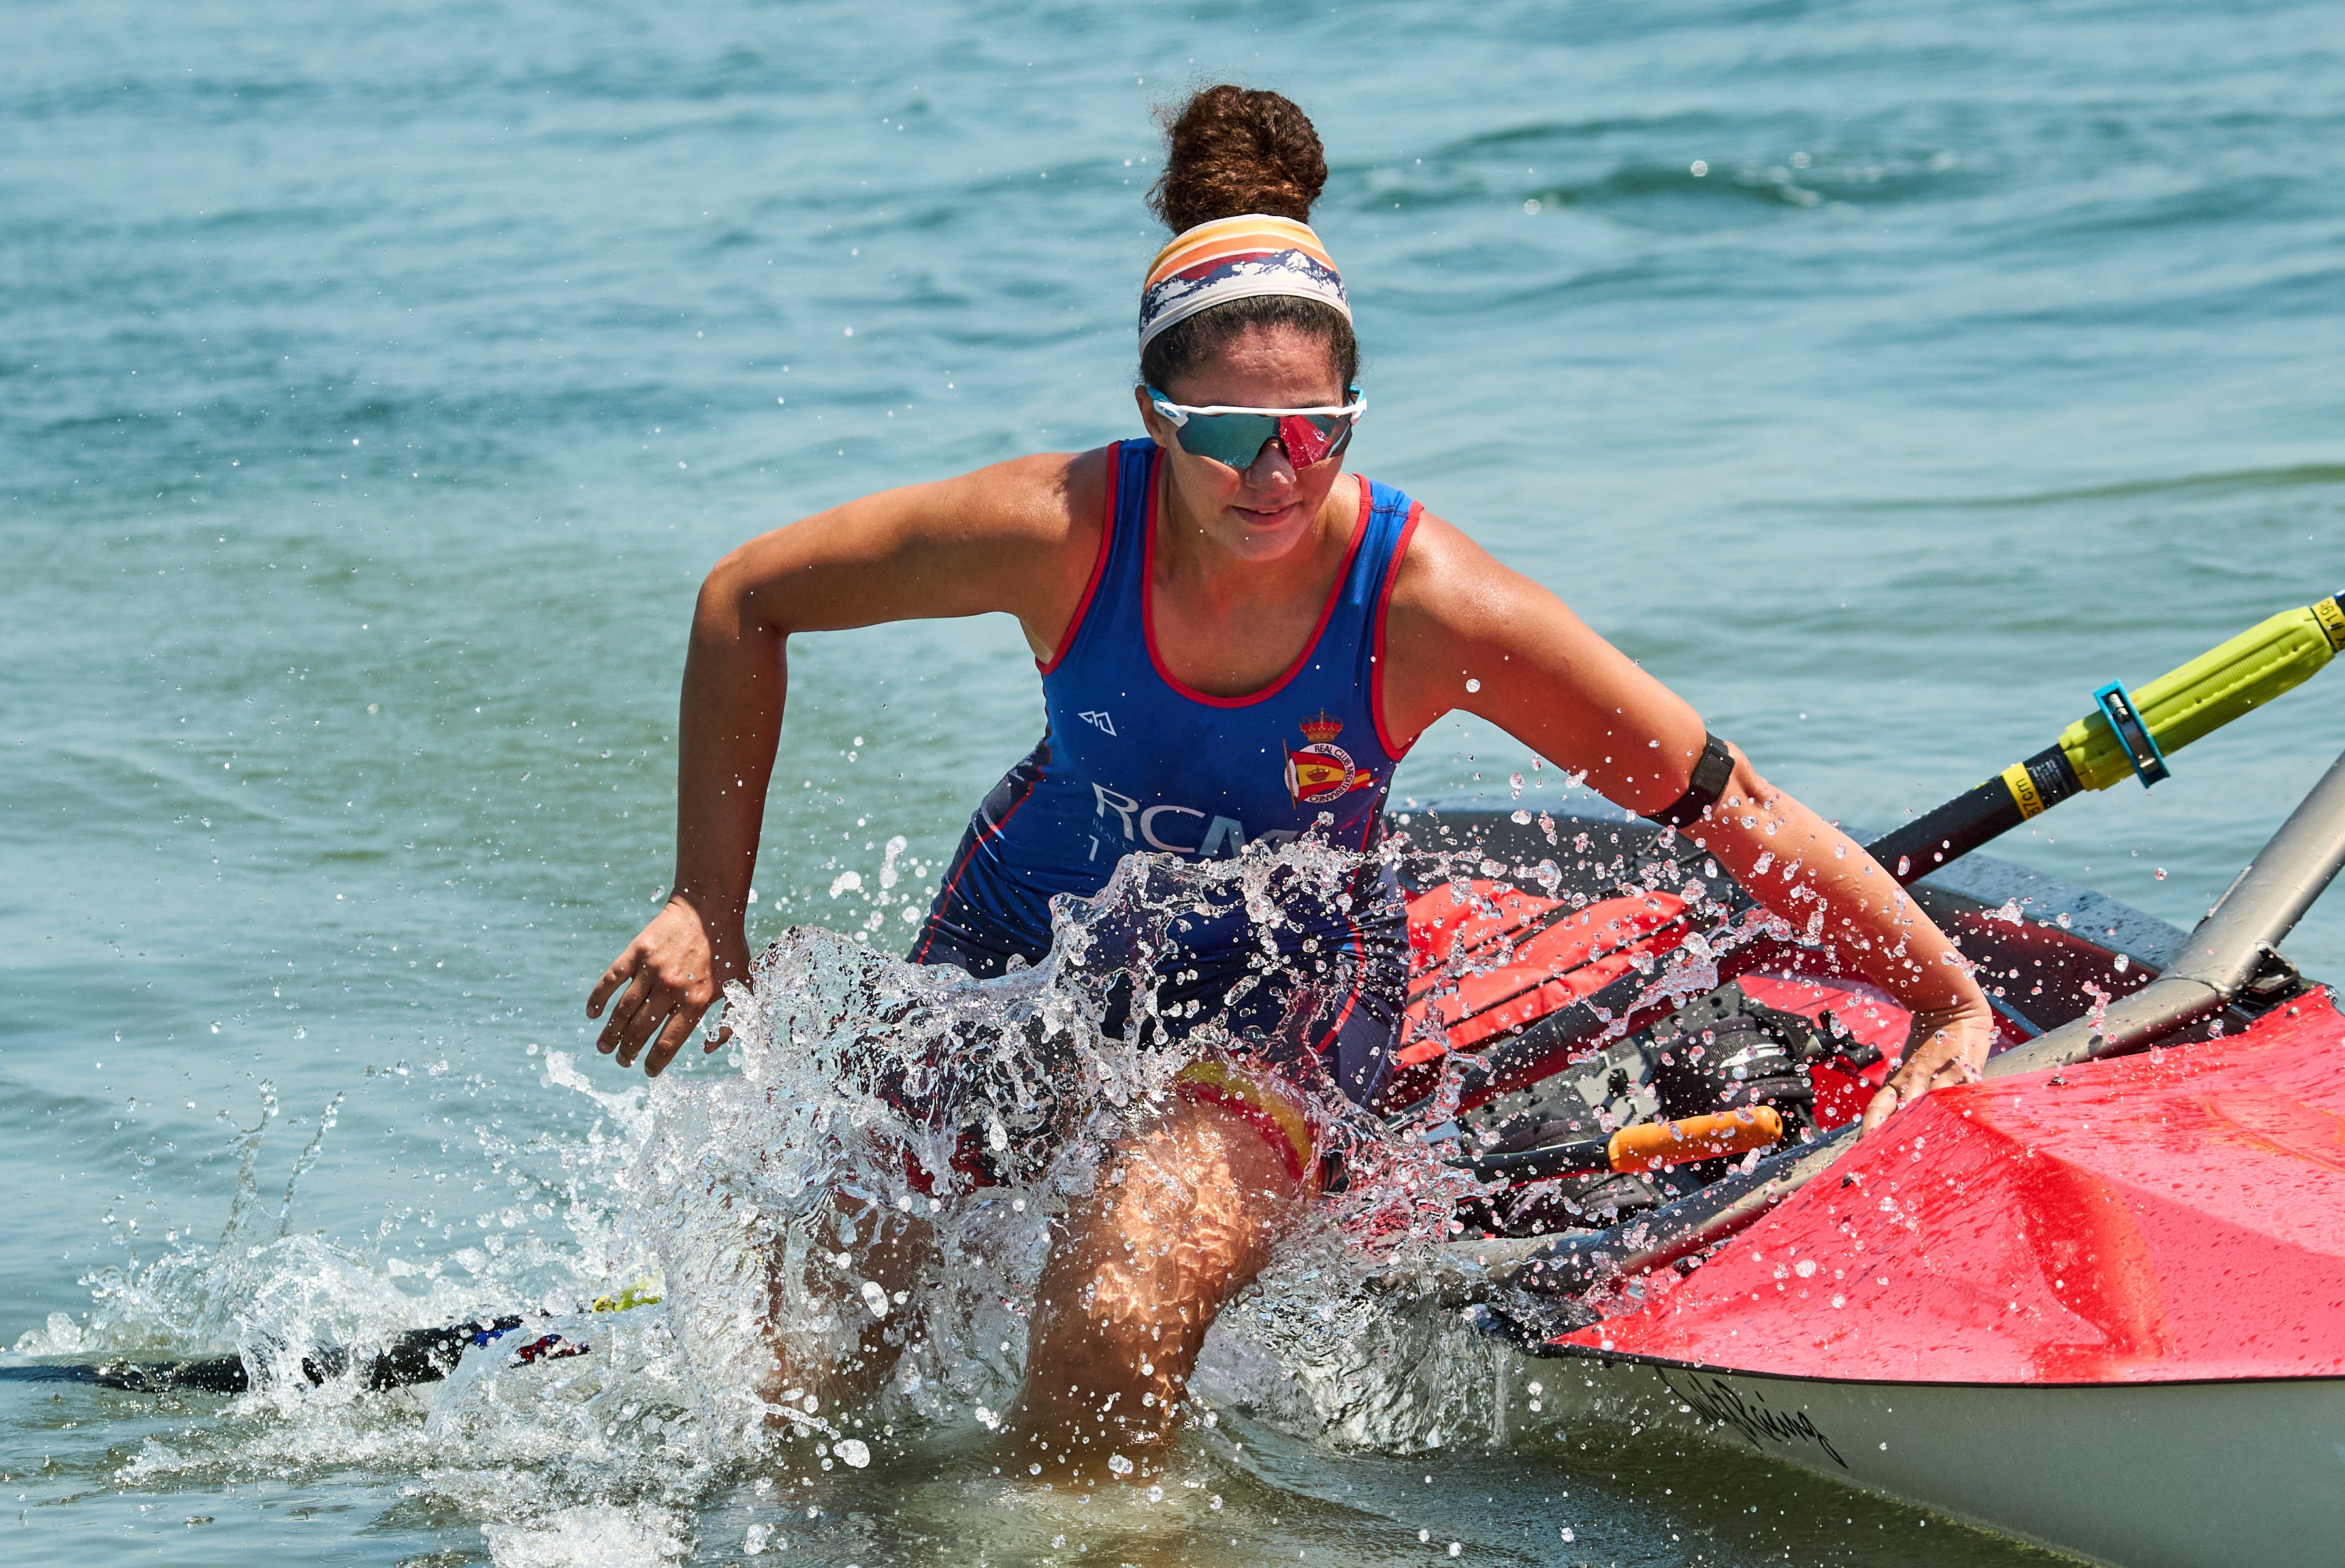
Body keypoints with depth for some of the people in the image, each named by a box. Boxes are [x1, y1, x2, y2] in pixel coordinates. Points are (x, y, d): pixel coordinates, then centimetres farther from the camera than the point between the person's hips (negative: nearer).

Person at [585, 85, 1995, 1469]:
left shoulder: (1428, 605, -29)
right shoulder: (1063, 534, -27)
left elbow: (1728, 803, -23)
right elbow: (747, 604, -13)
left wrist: (1952, 1001, -26)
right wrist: (709, 912, -14)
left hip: (1284, 984, -2)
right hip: (1029, 931, 2)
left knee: (1118, 1322, -29)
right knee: (827, 1375, 4)